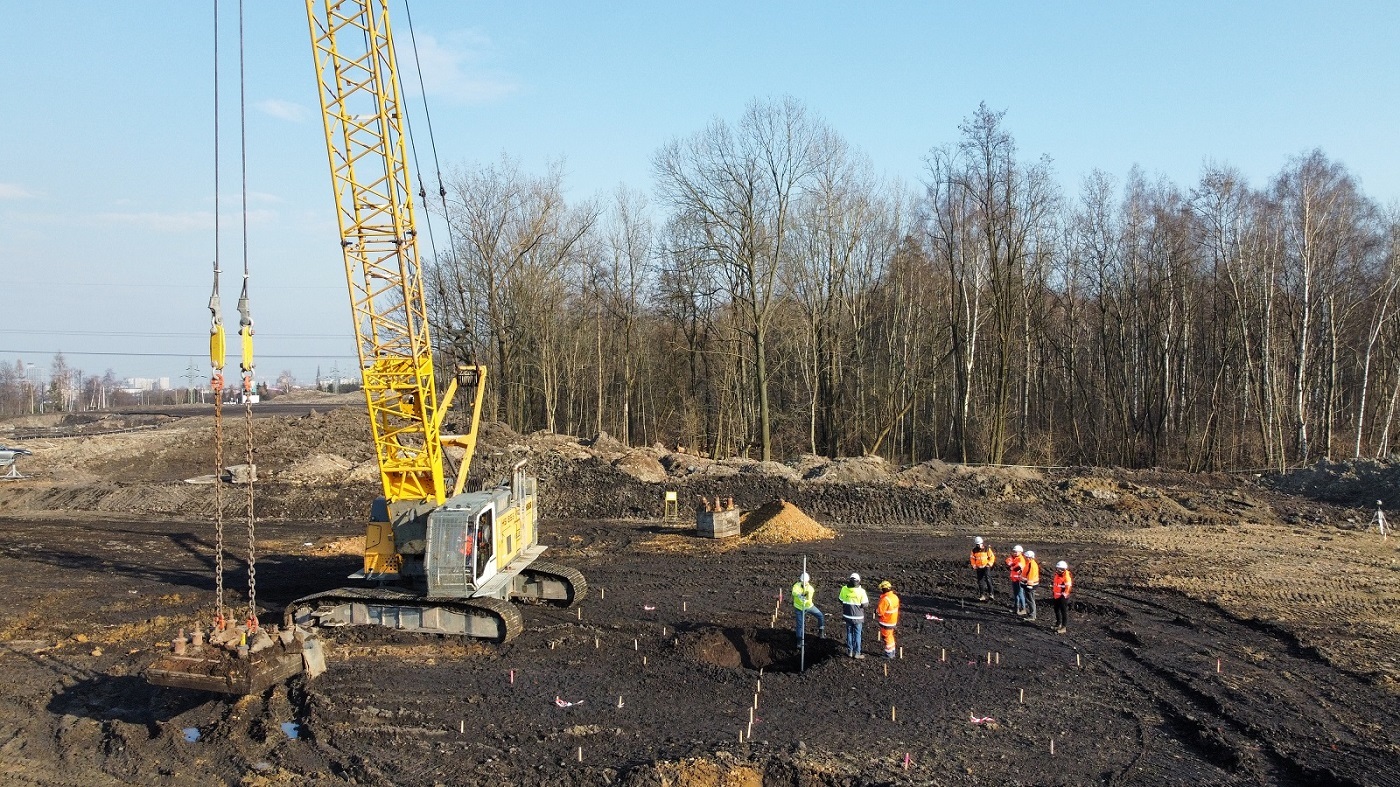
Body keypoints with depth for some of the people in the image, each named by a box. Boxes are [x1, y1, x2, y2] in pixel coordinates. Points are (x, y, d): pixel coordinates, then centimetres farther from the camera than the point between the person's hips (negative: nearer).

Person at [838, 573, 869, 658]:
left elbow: (841, 601, 2)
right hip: (857, 616, -3)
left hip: (847, 615, 3)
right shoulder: (861, 591, -19)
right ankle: (856, 653, 16)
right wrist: (868, 600, 6)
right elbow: (864, 604, -14)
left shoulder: (844, 589, -9)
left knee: (849, 633, 18)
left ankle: (850, 651, 26)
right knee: (857, 634, 10)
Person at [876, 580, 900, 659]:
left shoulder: (885, 599, -28)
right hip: (893, 621, 8)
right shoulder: (895, 597, -1)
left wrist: (876, 607, -5)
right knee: (890, 635, 23)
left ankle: (889, 654, 17)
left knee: (887, 637, 7)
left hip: (886, 623, -8)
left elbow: (879, 612, -25)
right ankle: (893, 650, 33)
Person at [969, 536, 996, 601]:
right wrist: (974, 565, 1)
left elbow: (992, 557, 0)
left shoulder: (987, 549, -5)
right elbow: (972, 559, 12)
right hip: (979, 568, 3)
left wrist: (989, 564, -9)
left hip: (986, 567, -3)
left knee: (988, 579, -18)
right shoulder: (974, 550, 3)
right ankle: (982, 595, 12)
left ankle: (991, 593, -9)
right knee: (980, 582, 4)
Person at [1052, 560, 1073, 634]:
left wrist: (1064, 595, -20)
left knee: (1064, 612, -1)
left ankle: (1063, 627, 3)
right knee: (1057, 610, 19)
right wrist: (1052, 591, 22)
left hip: (1063, 597, -9)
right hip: (1056, 596, 9)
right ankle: (1058, 624, 35)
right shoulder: (1057, 575, 10)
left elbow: (1068, 587, -20)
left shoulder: (1066, 576, -17)